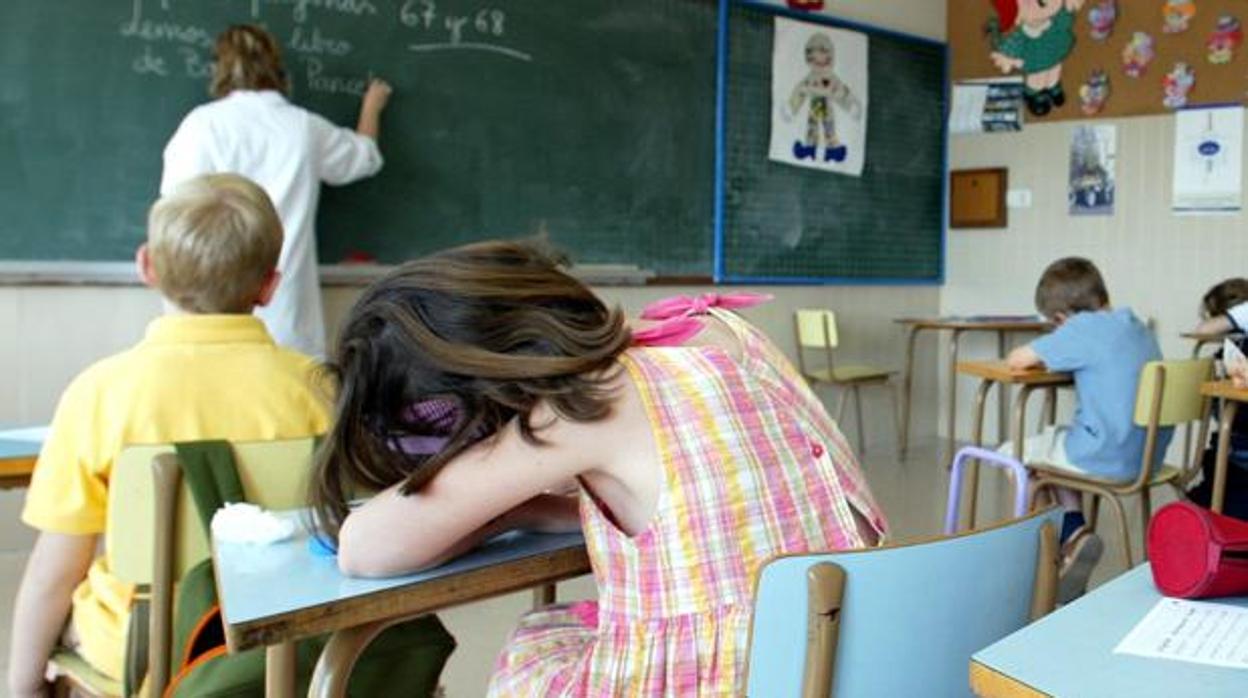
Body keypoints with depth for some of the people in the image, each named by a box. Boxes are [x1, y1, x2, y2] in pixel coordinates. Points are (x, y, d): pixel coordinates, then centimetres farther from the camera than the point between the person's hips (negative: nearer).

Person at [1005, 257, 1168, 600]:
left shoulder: (1085, 328, -14)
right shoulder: (1137, 325, 10)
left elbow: (1017, 360, -11)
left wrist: (1043, 356, 10)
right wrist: (1056, 356, 13)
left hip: (1109, 458, -9)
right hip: (1148, 455, 9)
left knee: (1012, 454, 9)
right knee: (1053, 440, 30)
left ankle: (1070, 536, 8)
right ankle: (1073, 531, 18)